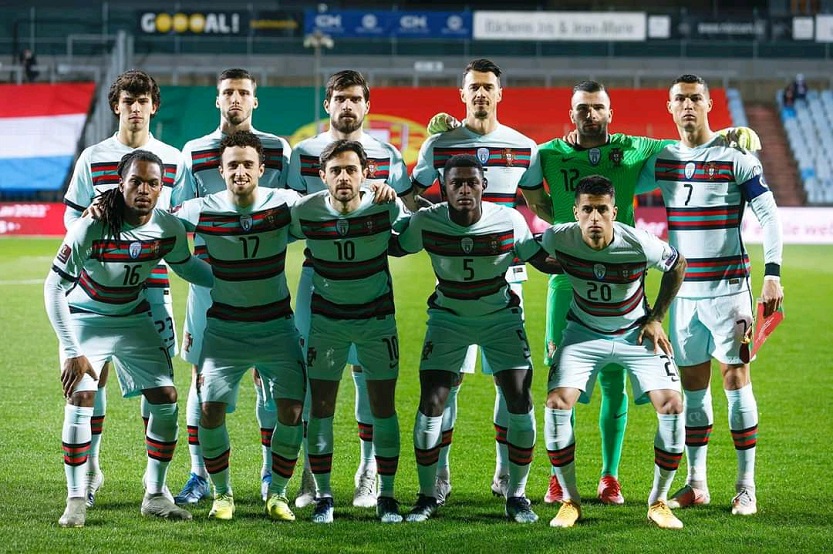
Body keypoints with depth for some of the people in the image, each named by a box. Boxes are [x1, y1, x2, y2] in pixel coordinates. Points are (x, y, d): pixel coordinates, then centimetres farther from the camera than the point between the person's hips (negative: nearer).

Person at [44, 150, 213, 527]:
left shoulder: (169, 229, -15)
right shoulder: (91, 228, -28)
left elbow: (185, 267, 9)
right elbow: (54, 287, -21)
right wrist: (73, 352, -23)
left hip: (134, 319, 4)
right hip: (84, 318, -4)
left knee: (166, 400, -5)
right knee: (80, 402, -18)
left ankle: (155, 496, 9)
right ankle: (76, 499, -4)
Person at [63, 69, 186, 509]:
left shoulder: (173, 160, 8)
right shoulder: (93, 158, 5)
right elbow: (72, 214, 8)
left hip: (152, 279, 1)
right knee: (93, 369, -1)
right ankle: (90, 469, 10)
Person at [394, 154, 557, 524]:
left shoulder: (509, 222, -17)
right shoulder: (426, 223, -15)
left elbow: (542, 259, -3)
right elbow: (397, 247, 4)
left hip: (501, 316, 0)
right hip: (448, 317, 0)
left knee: (519, 400, -10)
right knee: (431, 403, -12)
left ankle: (517, 496, 6)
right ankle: (427, 497, 5)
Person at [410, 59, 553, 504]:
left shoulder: (523, 148, 7)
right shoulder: (439, 145, 3)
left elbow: (538, 204, 20)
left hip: (505, 274, 2)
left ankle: (505, 472, 13)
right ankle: (440, 472, 4)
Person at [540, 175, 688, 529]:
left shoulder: (639, 244, -26)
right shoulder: (559, 239, -22)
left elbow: (678, 265, -4)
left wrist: (655, 318, -3)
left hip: (636, 331, -1)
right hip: (584, 332, 1)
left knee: (671, 404, -17)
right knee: (557, 402, -19)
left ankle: (658, 502, 1)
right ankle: (570, 500, -1)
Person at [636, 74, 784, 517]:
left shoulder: (736, 157, -5)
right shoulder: (661, 161, 8)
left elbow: (769, 216, -7)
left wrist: (772, 273, -15)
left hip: (727, 287, -4)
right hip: (683, 291, 4)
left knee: (736, 379, -5)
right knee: (691, 385, 7)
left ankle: (746, 487, 0)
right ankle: (696, 484, 14)